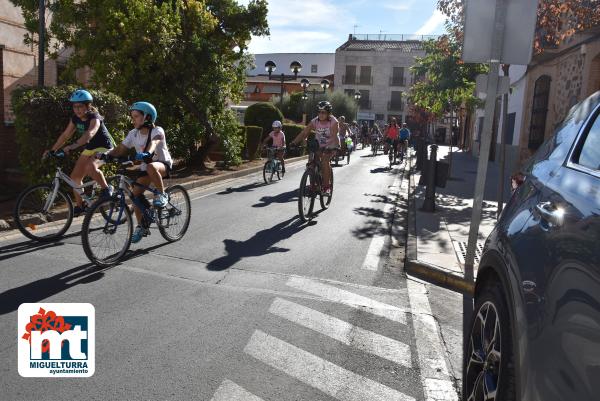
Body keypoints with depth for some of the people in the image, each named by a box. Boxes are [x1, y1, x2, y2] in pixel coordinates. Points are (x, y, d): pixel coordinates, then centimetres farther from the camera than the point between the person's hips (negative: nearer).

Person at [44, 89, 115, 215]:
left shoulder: (94, 118, -23)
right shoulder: (75, 119, -1)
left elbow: (89, 134, -42)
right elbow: (65, 135, 5)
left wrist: (73, 146, -55)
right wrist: (52, 150, -2)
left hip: (104, 148, -8)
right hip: (89, 149, 8)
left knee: (91, 167, -37)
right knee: (75, 177, 3)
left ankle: (106, 189, -15)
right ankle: (80, 205, 19)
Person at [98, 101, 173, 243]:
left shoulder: (157, 131, -16)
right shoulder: (134, 134, 0)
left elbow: (153, 143, -38)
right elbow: (121, 149, -5)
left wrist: (148, 153, -59)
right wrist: (107, 154, -24)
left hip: (163, 164, -6)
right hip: (145, 168, 6)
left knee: (151, 167, -40)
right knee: (135, 194, -7)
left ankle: (161, 195, -18)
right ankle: (142, 226, 10)